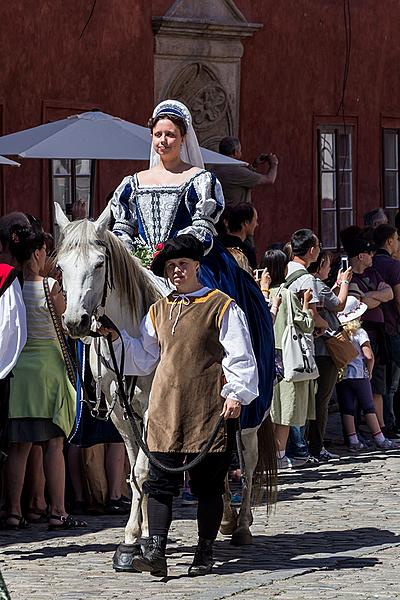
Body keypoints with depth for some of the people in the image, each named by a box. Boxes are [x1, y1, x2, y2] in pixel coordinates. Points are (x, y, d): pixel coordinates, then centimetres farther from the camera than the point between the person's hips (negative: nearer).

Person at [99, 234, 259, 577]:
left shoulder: (222, 306, -1)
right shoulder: (159, 311, 15)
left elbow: (240, 357, -4)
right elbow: (144, 359, 21)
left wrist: (236, 394, -16)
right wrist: (117, 338, 8)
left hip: (209, 413, -4)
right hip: (166, 412, 4)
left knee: (208, 485, 3)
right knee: (161, 482, -4)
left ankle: (205, 554, 12)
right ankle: (156, 551, -8)